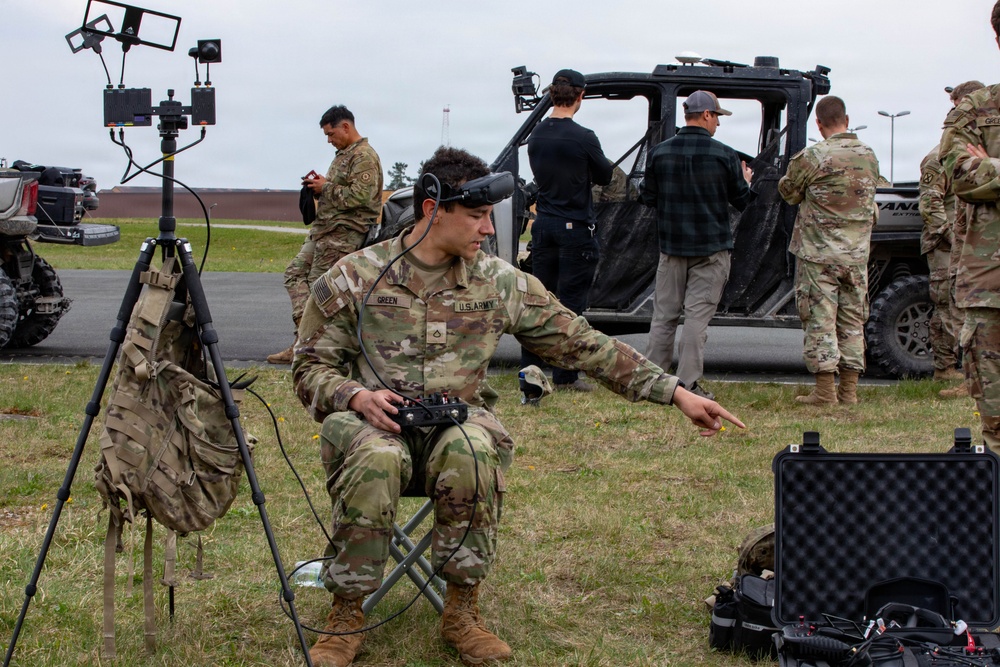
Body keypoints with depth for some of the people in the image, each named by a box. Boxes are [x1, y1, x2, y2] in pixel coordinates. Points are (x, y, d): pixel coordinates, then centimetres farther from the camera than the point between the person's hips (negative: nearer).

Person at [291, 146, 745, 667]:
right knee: (376, 458, -37)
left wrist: (676, 394, 3)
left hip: (459, 422, 2)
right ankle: (347, 613, -19)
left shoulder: (502, 284, 5)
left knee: (470, 452, -35)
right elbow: (311, 368, 5)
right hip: (373, 422, -1)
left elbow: (584, 345, 7)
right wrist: (356, 396, -18)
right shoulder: (352, 279, 0)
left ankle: (462, 611, -17)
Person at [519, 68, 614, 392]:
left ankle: (530, 369, 16)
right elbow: (604, 176, -1)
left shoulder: (536, 135, 5)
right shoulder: (582, 138, -15)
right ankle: (565, 377, 1)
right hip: (575, 228, -6)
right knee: (570, 303, -1)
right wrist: (598, 164, 18)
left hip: (543, 226, 6)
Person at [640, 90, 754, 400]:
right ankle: (687, 383, -4)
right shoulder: (724, 155, -8)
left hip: (671, 246, 3)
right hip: (711, 247, -3)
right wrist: (745, 181, 23)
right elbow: (741, 200, 2)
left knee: (664, 313, 10)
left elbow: (648, 197, 6)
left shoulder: (660, 152, 0)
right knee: (698, 314, -2)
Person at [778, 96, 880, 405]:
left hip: (819, 252, -5)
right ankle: (849, 389, 13)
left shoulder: (811, 157, -13)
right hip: (857, 253, 5)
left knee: (820, 319, -1)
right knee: (852, 320, 11)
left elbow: (788, 192, 0)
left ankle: (825, 390, -2)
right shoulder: (869, 156, 4)